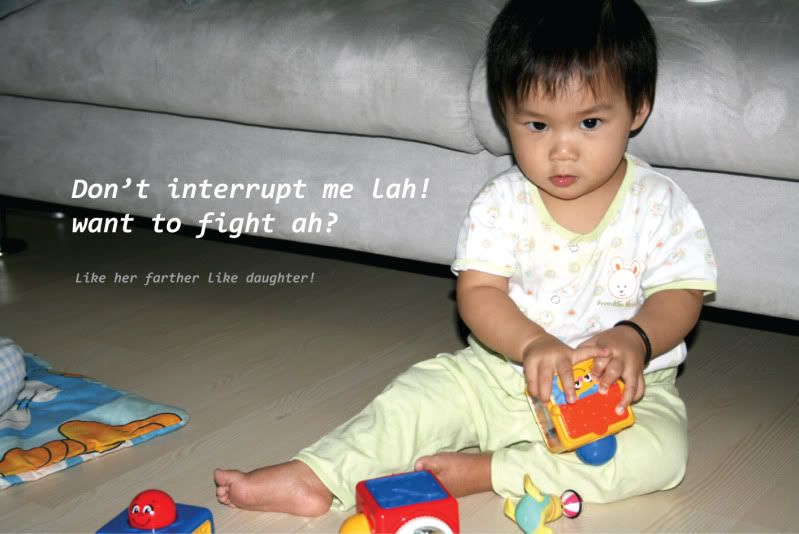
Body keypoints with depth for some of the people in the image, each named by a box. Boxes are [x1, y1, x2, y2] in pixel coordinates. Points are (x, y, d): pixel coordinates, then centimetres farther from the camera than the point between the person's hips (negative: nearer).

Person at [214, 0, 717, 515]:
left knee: (662, 450, -27)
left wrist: (634, 338, -32)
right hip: (503, 373, 2)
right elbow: (479, 292, -11)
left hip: (621, 387, -1)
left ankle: (486, 470, -27)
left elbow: (681, 296, -9)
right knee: (423, 393, -16)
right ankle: (315, 477, -16)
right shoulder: (501, 203, -6)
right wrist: (531, 344, -31)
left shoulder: (659, 205, -8)